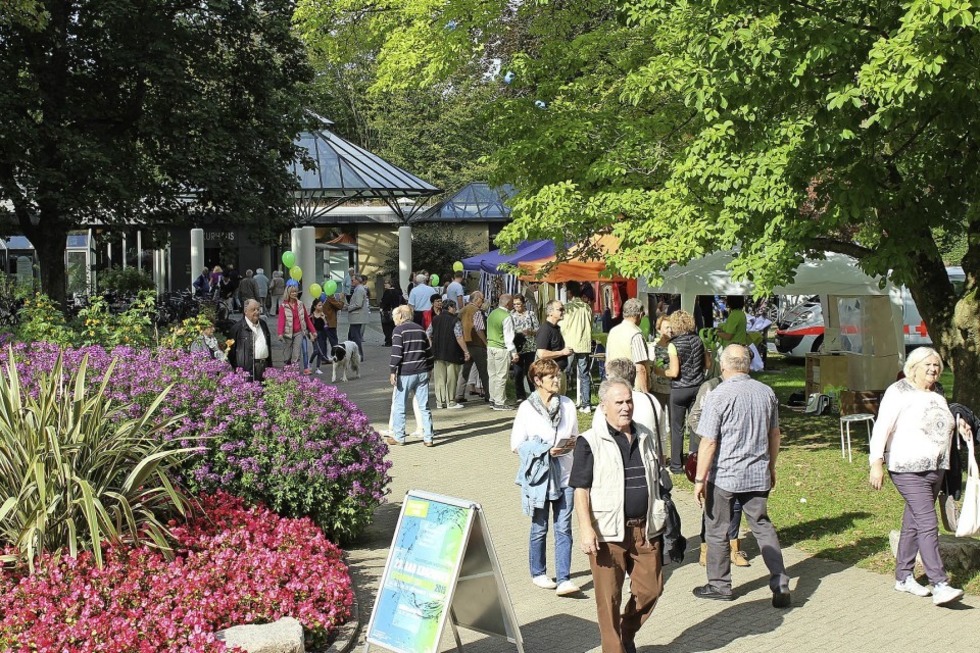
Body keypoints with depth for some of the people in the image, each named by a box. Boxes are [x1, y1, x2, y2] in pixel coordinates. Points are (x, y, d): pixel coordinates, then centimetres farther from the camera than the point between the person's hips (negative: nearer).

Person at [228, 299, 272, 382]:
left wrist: (270, 365, 22)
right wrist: (235, 368, -5)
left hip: (264, 365, 6)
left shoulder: (263, 324, 17)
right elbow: (232, 349, -3)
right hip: (248, 368, -6)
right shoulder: (238, 327, -5)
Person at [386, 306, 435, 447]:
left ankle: (399, 438, 9)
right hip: (422, 373, 6)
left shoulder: (399, 330, -5)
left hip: (406, 373, -5)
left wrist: (393, 372, -11)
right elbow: (428, 351, 17)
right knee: (424, 407, 6)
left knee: (399, 407, 5)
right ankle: (428, 438, 5)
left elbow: (396, 352, -13)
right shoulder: (420, 329, 14)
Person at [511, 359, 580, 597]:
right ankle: (538, 573, 29)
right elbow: (516, 445, -6)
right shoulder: (527, 408, -8)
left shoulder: (567, 405, 2)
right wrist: (546, 450, -16)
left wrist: (572, 445, -9)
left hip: (565, 476, 2)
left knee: (564, 528, -2)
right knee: (539, 528, 11)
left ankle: (563, 580, -1)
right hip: (539, 477, -2)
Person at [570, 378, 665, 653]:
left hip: (644, 528, 5)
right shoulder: (590, 442, -7)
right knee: (609, 597, 2)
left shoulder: (645, 437, 10)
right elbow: (580, 489, -9)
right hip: (608, 531, -5)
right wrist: (586, 529, -18)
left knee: (651, 588, 10)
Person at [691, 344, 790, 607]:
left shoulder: (718, 395, -15)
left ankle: (719, 585, 21)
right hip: (758, 475, 5)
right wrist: (771, 467, 25)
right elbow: (774, 434, 13)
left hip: (724, 476, -5)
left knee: (717, 531, 10)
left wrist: (700, 479, -10)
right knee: (763, 527, 13)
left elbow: (708, 442, -15)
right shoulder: (766, 392, 2)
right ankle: (780, 584, 5)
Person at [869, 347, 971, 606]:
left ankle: (903, 577, 23)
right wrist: (876, 463, -20)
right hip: (909, 470, -8)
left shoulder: (937, 394, 14)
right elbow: (882, 429, -13)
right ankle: (940, 585, -17)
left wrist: (957, 424, 7)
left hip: (936, 469, 8)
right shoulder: (899, 392, -9)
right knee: (928, 524, -14)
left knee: (913, 523, 14)